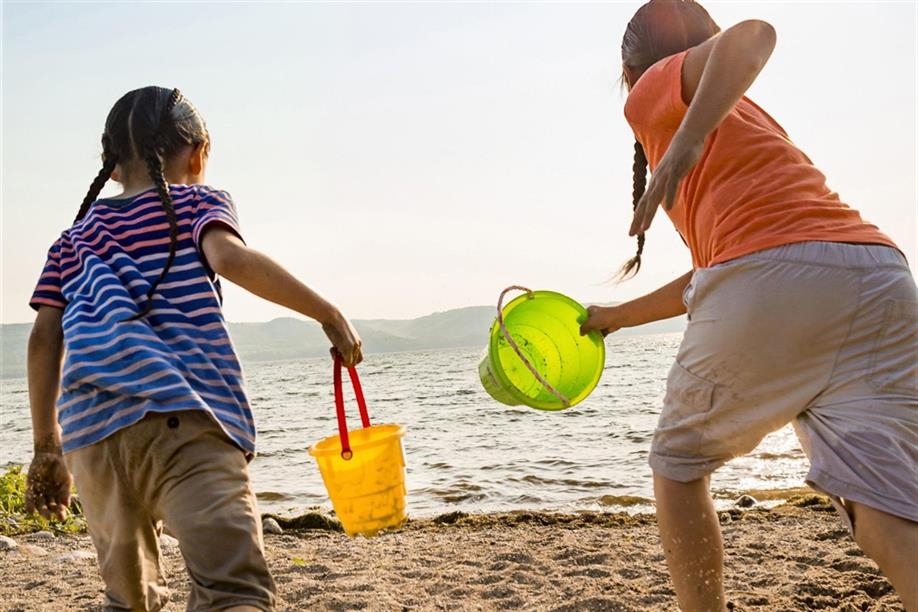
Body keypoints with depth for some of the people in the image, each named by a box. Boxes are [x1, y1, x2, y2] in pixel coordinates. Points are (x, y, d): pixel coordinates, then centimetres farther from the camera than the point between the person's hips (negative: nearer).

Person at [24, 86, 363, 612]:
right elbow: (231, 259, -11)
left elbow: (44, 342, 17)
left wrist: (47, 447, 21)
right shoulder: (200, 203, 12)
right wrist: (330, 315, -7)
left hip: (89, 430, 6)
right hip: (182, 415, -5)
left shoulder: (74, 237, 26)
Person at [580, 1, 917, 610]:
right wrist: (617, 316, 50)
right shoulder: (744, 121, 37)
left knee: (678, 463, 16)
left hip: (770, 282, -7)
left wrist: (685, 141, -24)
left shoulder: (660, 87, 14)